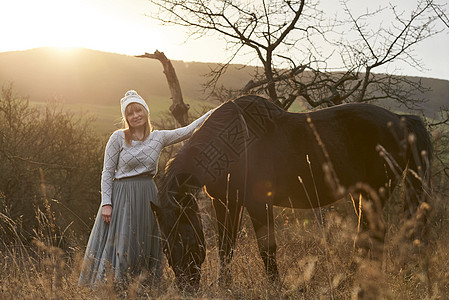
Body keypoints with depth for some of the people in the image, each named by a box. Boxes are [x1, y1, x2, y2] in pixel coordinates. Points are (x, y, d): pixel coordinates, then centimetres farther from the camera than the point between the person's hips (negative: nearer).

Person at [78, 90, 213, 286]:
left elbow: (188, 131, 2)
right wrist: (106, 203, -9)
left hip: (147, 196, 4)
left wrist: (213, 112, -3)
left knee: (145, 248, 7)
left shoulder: (158, 138, 6)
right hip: (122, 196, -3)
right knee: (119, 247, -3)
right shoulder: (118, 138, -3)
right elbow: (107, 172, -2)